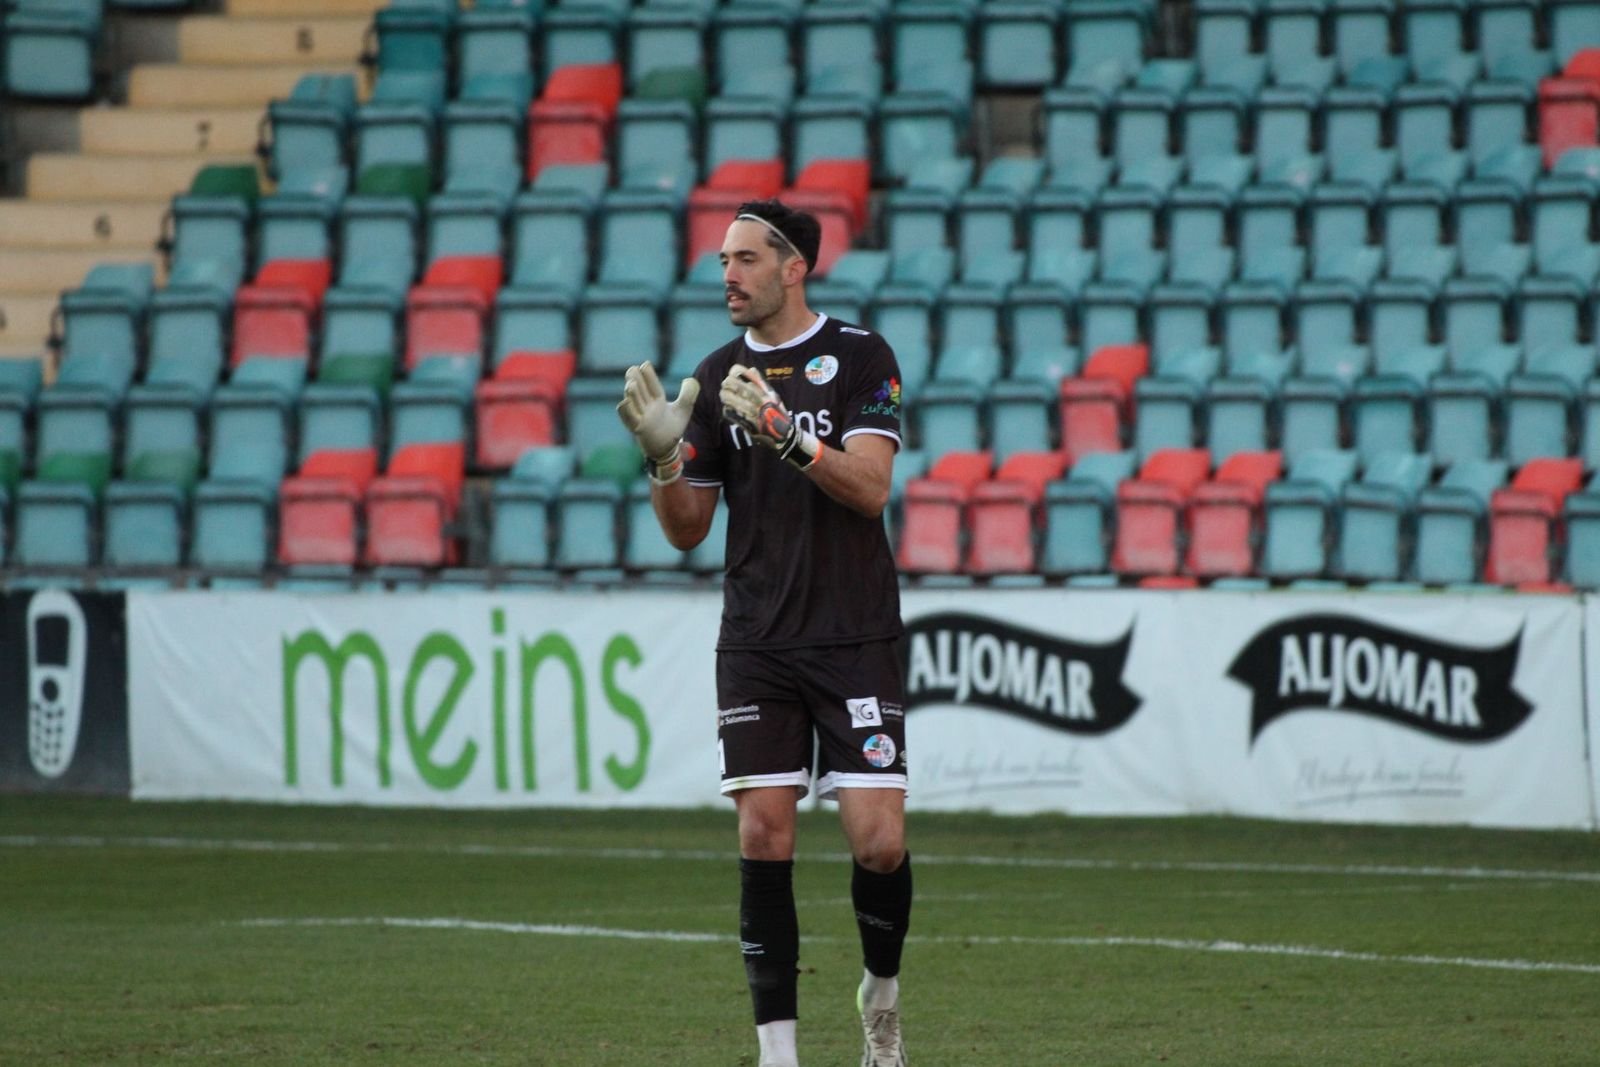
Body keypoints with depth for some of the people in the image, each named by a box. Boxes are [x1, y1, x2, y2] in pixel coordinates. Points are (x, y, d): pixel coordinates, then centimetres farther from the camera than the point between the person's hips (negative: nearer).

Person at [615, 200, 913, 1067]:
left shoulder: (859, 357, -2)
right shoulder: (718, 377, 9)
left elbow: (869, 486, -14)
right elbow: (687, 529, 11)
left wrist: (785, 433, -27)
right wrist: (662, 453, -8)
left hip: (856, 639, -3)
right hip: (757, 646, 3)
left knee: (879, 841, -8)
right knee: (764, 840, -5)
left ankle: (882, 994, 19)